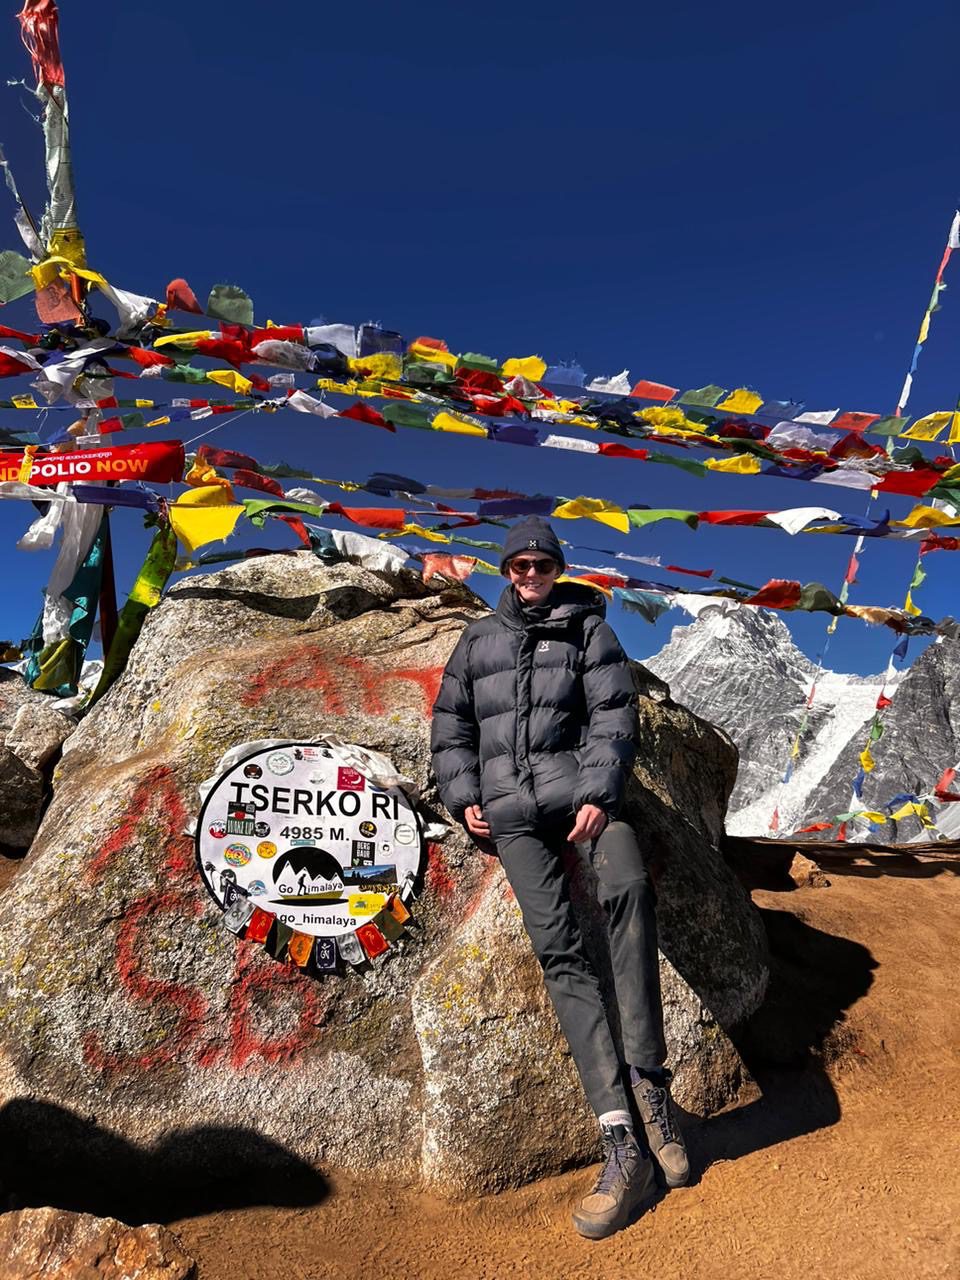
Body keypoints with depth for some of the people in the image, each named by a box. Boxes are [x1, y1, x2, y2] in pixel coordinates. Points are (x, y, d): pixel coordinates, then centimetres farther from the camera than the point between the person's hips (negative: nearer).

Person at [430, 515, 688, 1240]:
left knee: (629, 887, -32)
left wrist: (599, 793, -12)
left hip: (579, 787, -1)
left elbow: (616, 712, 2)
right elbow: (451, 723, 19)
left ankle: (650, 1079, -20)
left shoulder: (588, 629, 12)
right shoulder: (479, 638, 19)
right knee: (557, 944, -15)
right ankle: (624, 1143, -16)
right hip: (509, 807, 1)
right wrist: (463, 796, 6)